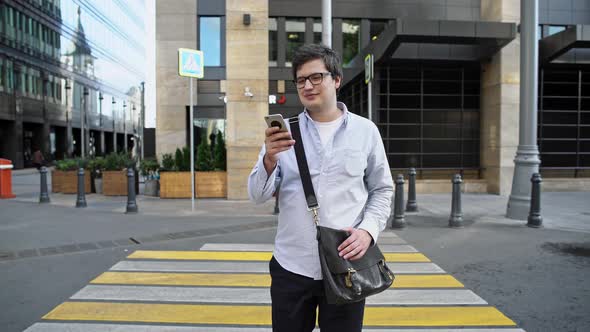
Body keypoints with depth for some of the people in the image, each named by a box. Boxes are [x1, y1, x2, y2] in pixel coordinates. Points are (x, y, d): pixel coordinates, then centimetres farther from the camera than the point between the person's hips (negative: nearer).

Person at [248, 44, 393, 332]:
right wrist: (269, 159, -21)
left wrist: (368, 231, -9)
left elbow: (382, 190, 8)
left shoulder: (366, 131, 3)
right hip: (290, 267, 1)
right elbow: (257, 195, -2)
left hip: (346, 268, 0)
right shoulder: (283, 131, 2)